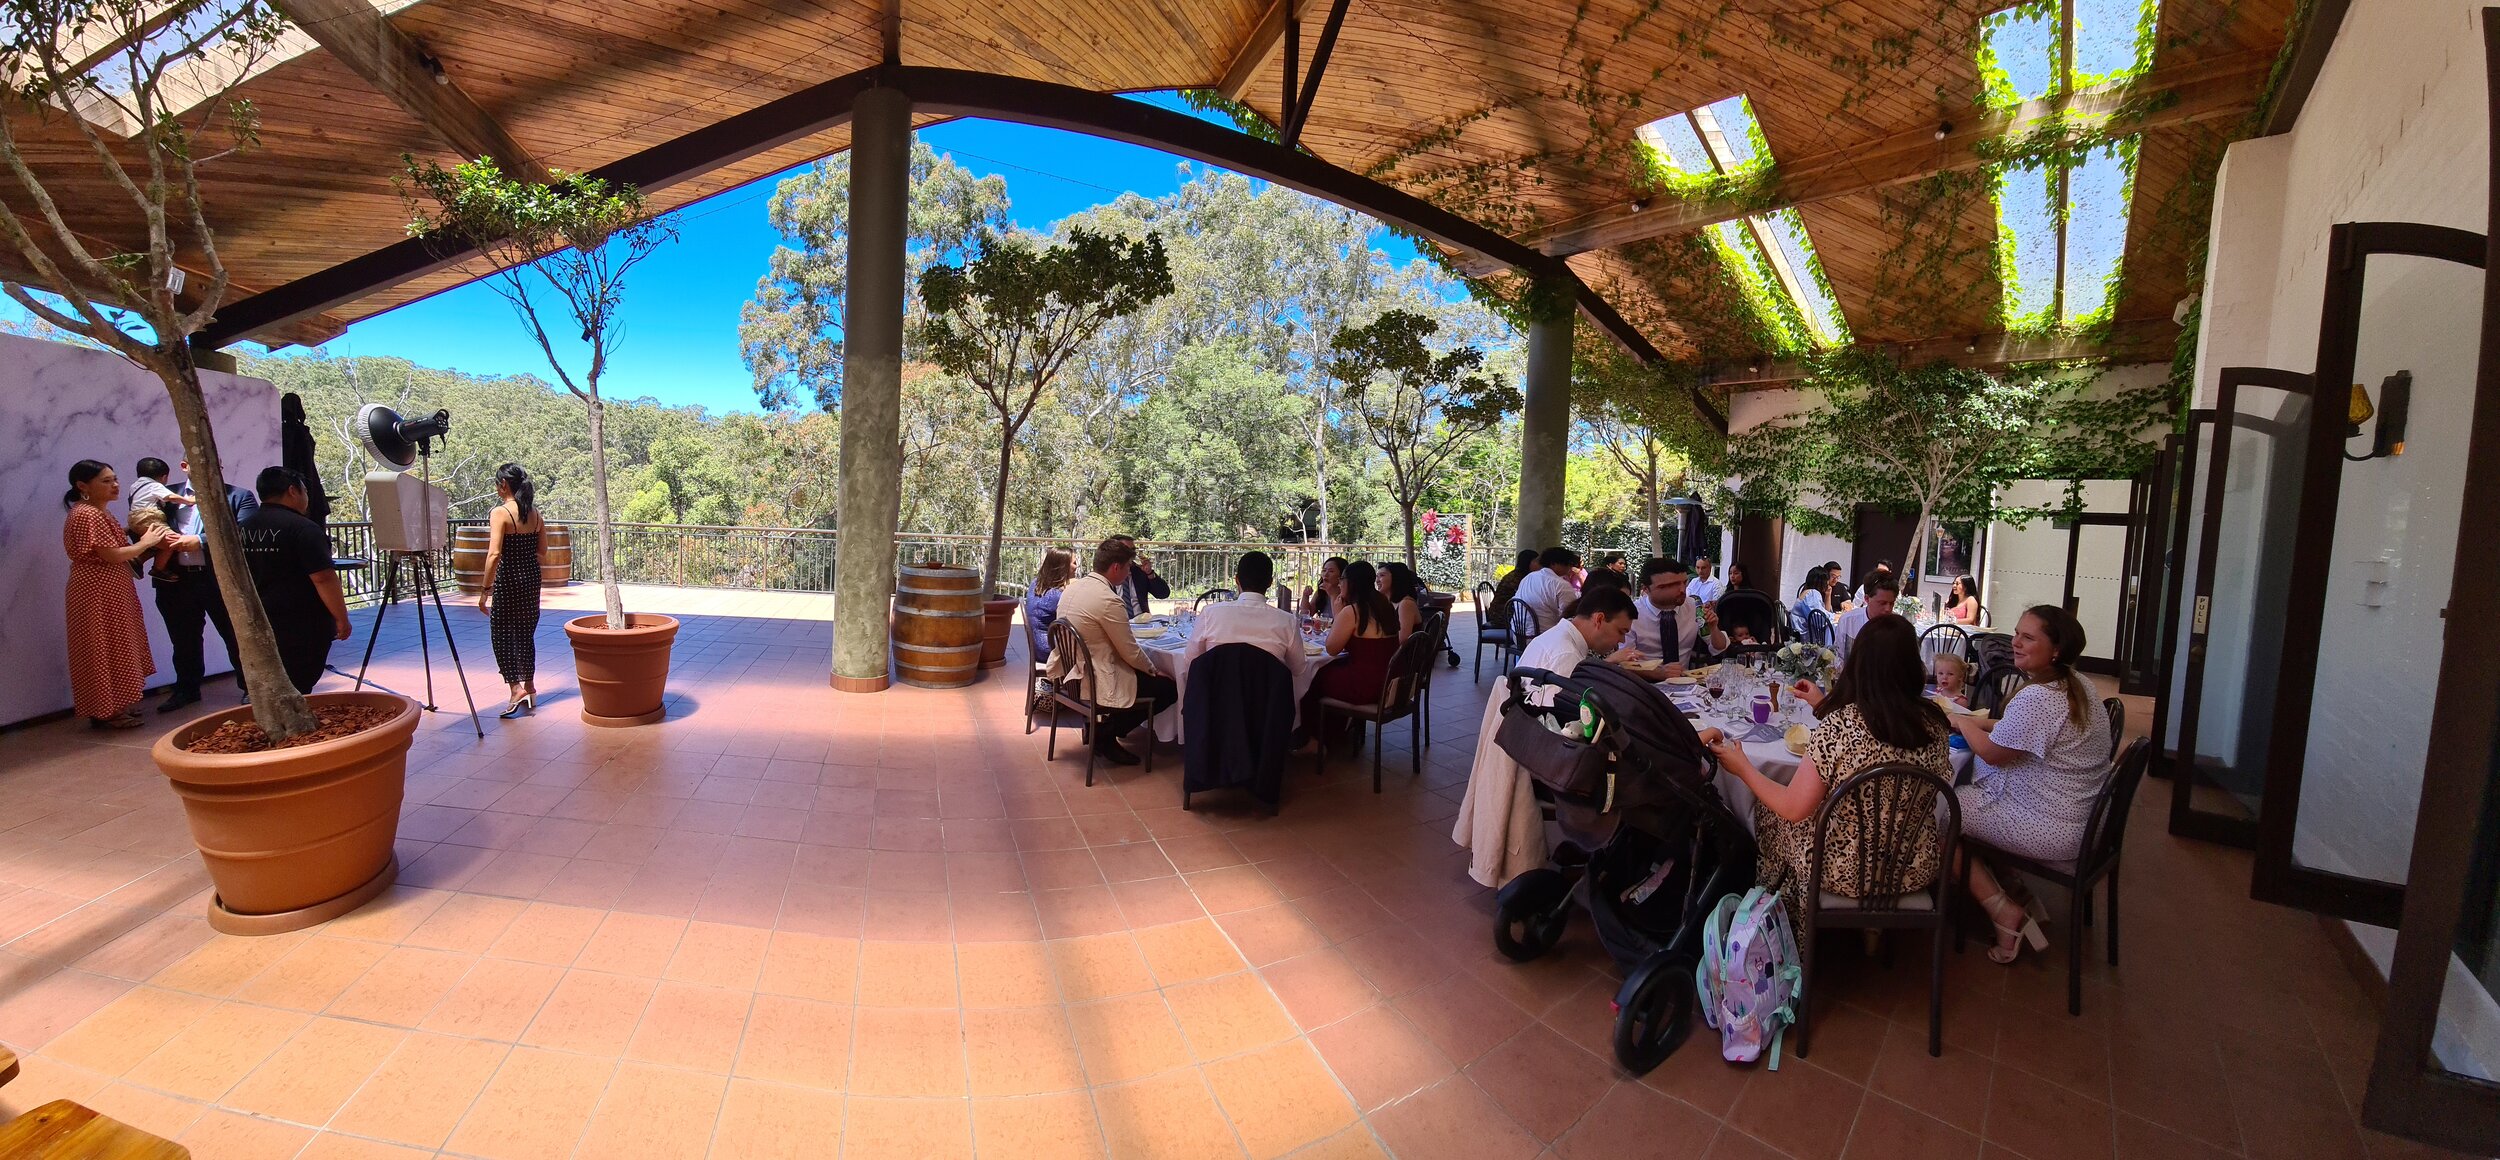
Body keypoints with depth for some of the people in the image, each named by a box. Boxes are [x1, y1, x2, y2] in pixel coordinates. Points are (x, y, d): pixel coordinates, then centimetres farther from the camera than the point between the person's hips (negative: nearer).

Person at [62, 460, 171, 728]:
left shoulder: (100, 514, 14)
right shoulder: (87, 515, -16)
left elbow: (116, 552, 11)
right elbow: (112, 556, -20)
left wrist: (153, 544, 0)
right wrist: (146, 542, -7)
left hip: (111, 593, 10)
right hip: (98, 594, -10)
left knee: (113, 649, 13)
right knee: (104, 649, -3)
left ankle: (113, 708, 19)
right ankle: (106, 713, 3)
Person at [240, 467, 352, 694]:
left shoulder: (244, 528, 9)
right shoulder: (303, 528, -16)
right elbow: (323, 579, -21)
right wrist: (342, 618, -13)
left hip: (258, 624, 8)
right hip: (302, 627, -8)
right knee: (298, 690, -2)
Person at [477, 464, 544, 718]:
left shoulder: (500, 513, -14)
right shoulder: (535, 513, 5)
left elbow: (494, 554, -20)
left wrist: (486, 590, -17)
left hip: (508, 580, -6)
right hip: (532, 579, 6)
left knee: (502, 635, 2)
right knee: (526, 633, 16)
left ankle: (516, 689, -8)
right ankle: (529, 687, 24)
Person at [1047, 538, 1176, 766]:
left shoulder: (1073, 587, 4)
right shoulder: (1109, 601, -24)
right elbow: (1131, 652, -17)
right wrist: (1153, 670, 4)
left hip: (1069, 671, 10)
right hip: (1095, 683, -10)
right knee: (1169, 687, -1)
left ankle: (1099, 726, 21)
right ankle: (1106, 734, 3)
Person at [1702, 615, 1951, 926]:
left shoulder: (1839, 724, -26)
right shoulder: (1933, 723, -11)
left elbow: (1793, 809, -20)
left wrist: (1742, 767, -5)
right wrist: (1826, 705, 18)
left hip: (1847, 872, -5)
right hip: (1917, 870, 5)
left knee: (1769, 811, 22)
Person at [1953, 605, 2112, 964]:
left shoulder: (2037, 698, -27)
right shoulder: (2079, 684, 5)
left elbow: (1993, 753, -16)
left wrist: (1962, 721, 1)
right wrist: (1980, 722, 6)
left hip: (2049, 831, -10)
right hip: (2079, 819, 10)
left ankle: (2001, 909, 4)